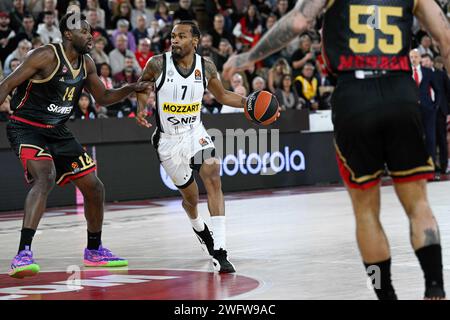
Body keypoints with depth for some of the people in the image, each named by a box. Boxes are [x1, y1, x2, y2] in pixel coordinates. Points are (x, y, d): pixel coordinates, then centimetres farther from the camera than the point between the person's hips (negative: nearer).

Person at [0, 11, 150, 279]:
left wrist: (131, 89, 1)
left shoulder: (86, 64, 5)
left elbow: (103, 97, 18)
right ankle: (23, 254, -39)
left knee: (94, 188, 10)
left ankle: (94, 251, 30)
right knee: (45, 179, -33)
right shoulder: (47, 56, -18)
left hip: (58, 132, 8)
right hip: (27, 129, -8)